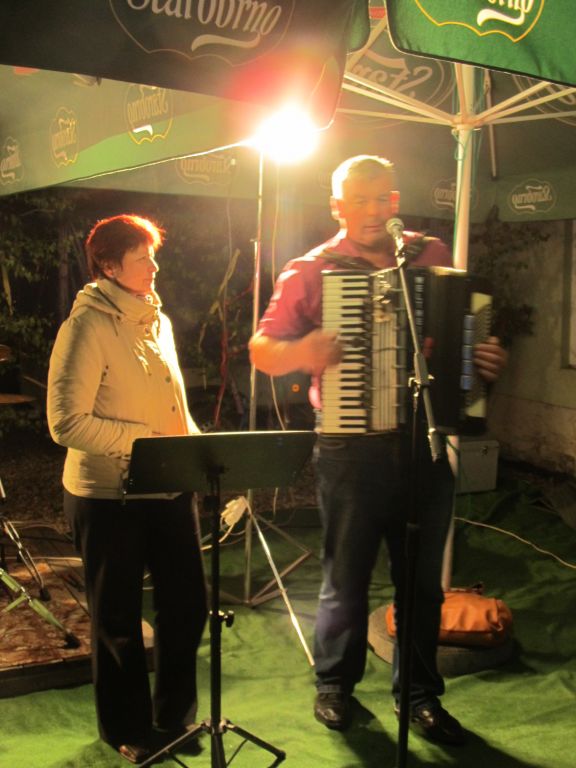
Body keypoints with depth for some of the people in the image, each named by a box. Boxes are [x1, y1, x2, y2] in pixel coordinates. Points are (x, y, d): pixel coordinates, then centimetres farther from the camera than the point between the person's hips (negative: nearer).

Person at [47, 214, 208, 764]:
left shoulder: (157, 321, 10)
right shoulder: (87, 327, -14)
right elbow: (66, 423, -20)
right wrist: (147, 439, -20)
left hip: (170, 489, 7)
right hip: (108, 497, -7)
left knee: (188, 603, 15)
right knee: (118, 619, 10)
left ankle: (175, 715, 37)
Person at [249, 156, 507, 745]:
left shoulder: (432, 256, 7)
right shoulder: (310, 272, -2)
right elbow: (261, 349, -1)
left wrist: (485, 359, -3)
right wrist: (301, 351, -21)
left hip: (425, 445, 3)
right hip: (352, 450, -2)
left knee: (422, 579, 13)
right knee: (346, 578, 10)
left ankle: (419, 692, 31)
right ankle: (334, 684, 33)